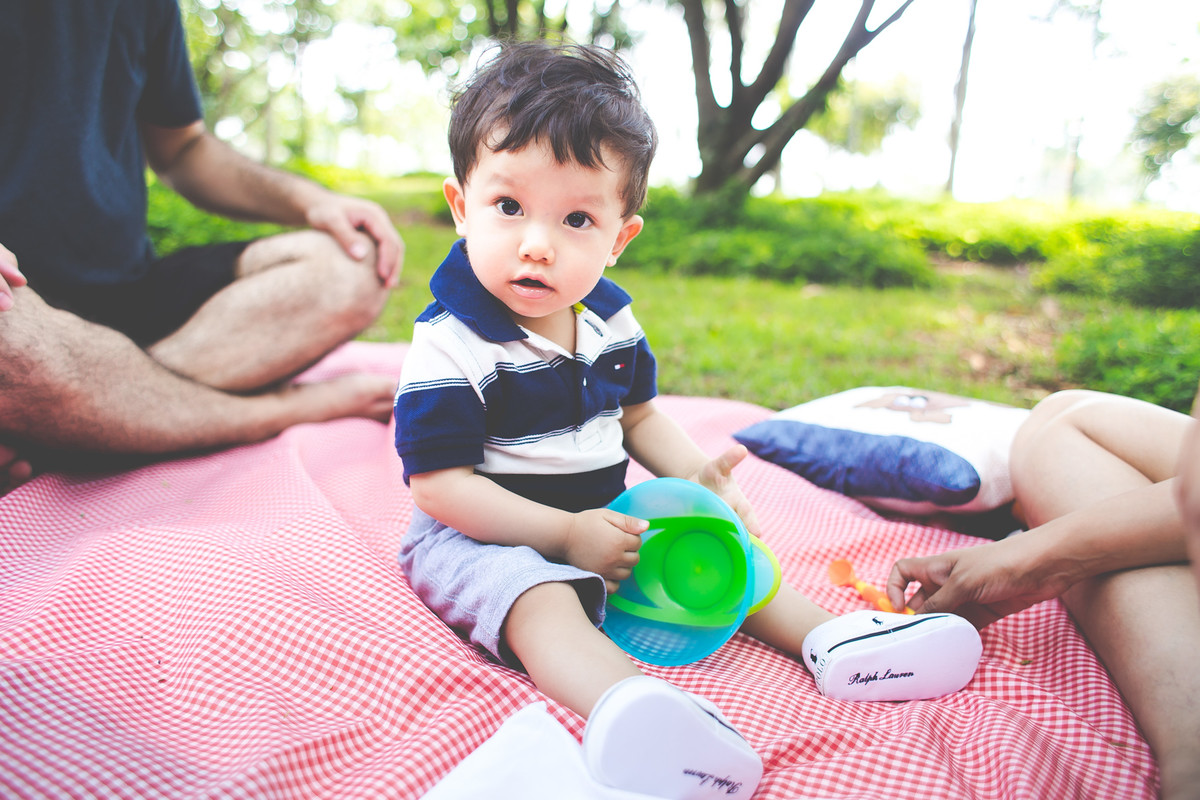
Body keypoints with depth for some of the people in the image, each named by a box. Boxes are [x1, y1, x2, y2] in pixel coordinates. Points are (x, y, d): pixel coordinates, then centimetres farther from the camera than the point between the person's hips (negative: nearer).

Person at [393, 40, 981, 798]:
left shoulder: (609, 319, 0)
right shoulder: (450, 344, -22)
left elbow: (638, 411, 13)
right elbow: (440, 485, -21)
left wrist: (695, 477, -5)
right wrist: (562, 533, -25)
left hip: (601, 518, 7)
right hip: (483, 535, -7)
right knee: (539, 596, -36)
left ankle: (828, 639, 5)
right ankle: (625, 706, -59)